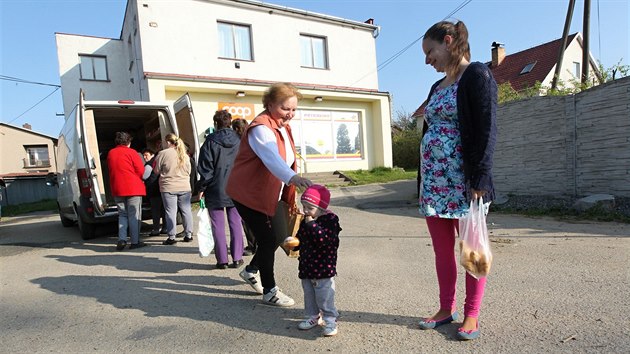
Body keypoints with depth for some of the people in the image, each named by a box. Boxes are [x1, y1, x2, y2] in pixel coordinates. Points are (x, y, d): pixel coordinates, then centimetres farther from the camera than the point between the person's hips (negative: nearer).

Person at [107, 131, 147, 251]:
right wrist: (137, 180, 8)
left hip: (117, 189, 5)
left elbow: (111, 170, 18)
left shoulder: (110, 153, 10)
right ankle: (135, 242, 3)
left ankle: (122, 239, 2)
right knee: (134, 215, 1)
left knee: (122, 214, 14)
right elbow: (141, 170, -10)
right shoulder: (131, 152, -7)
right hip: (133, 188, -5)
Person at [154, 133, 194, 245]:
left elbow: (157, 171, 0)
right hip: (184, 187, 4)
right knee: (186, 210, 9)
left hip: (168, 187, -4)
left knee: (171, 212, 2)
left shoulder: (162, 154, -7)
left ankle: (171, 237, 5)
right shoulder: (185, 155, 6)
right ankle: (188, 235, 15)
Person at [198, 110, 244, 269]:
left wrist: (202, 188, 0)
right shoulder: (239, 140, 3)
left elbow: (205, 167, -7)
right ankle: (237, 258, 10)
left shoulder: (210, 141, -6)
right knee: (235, 223, 9)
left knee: (218, 225, 6)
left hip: (216, 189, -2)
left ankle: (222, 259, 9)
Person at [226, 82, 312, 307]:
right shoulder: (261, 128, -22)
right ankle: (269, 292, 14)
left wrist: (290, 198, 10)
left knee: (275, 238, 13)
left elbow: (285, 160, 12)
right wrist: (293, 178, -60)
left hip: (270, 195, 9)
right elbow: (271, 157, -42)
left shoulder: (283, 127, 8)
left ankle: (251, 271, 37)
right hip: (248, 195, -9)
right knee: (268, 240, -5)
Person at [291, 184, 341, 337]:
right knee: (309, 295, 18)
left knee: (324, 297, 2)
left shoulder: (330, 220, -16)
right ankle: (313, 317, 35)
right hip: (306, 267, 7)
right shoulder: (305, 221, 6)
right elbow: (300, 239, 19)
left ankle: (331, 321, 18)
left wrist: (312, 224, -30)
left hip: (323, 268, -7)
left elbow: (324, 239, -31)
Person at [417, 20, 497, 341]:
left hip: (462, 181, -7)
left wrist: (480, 179, -18)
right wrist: (423, 179, 14)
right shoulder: (437, 87, 19)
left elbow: (487, 130, -12)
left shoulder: (477, 75, -3)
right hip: (433, 180, 7)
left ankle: (471, 314, 19)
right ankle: (446, 308, 25)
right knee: (442, 249, 12)